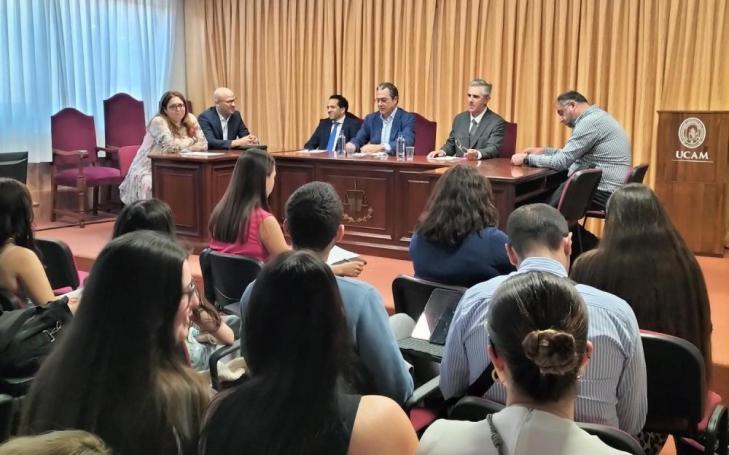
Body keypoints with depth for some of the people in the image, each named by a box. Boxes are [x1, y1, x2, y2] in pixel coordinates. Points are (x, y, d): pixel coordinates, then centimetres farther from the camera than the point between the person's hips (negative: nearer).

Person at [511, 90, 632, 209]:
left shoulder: (590, 122, -16)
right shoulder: (596, 118, 16)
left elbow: (562, 162, -18)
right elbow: (571, 155, 23)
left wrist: (527, 158, -7)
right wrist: (543, 151, 16)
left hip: (603, 193, -9)